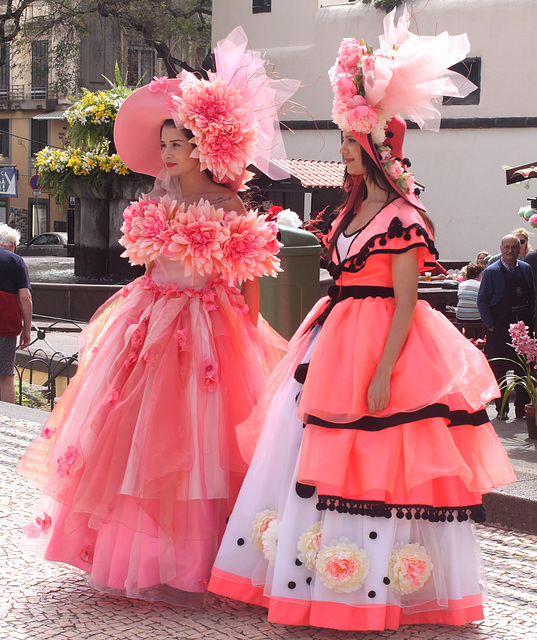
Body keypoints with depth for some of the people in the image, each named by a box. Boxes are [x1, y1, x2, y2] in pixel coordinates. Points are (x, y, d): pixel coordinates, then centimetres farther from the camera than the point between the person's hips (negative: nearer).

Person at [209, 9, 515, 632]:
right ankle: (312, 575, 20)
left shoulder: (402, 217, -13)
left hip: (383, 345, -9)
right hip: (337, 341, 9)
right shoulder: (355, 210, 14)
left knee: (371, 464, -5)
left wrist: (383, 374, -23)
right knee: (313, 456, 10)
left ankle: (373, 587, 6)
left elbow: (405, 303, -18)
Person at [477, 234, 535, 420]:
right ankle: (501, 409, 9)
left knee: (524, 370, 4)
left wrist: (529, 322, 7)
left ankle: (522, 409, 13)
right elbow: (482, 300, -4)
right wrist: (490, 325, -9)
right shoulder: (492, 271, -5)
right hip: (499, 328, -4)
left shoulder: (526, 269, 8)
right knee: (499, 370, 0)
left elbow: (531, 297, 16)